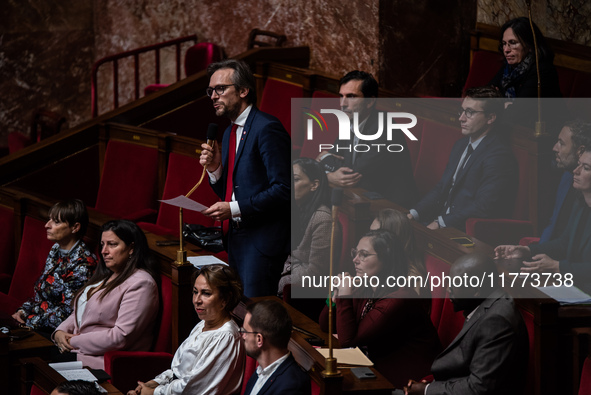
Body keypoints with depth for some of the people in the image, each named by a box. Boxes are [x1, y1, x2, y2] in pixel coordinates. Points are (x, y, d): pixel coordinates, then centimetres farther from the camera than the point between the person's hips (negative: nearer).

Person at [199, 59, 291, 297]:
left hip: (262, 239, -9)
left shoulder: (267, 128, -12)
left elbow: (283, 189, -18)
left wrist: (235, 208, -20)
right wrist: (215, 169, 2)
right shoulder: (229, 133, 18)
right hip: (235, 238, 9)